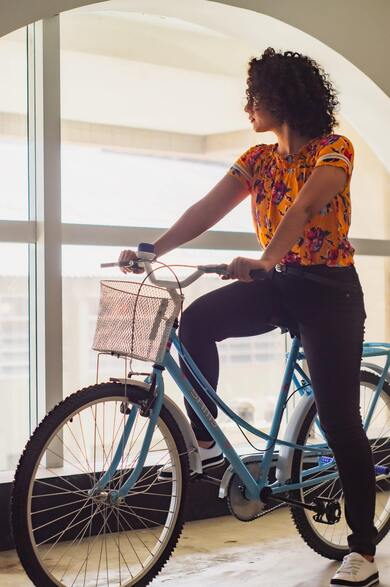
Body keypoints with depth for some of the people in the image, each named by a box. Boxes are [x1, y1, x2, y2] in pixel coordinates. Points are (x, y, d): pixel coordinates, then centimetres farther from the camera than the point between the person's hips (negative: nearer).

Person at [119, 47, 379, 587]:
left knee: (339, 418, -6)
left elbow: (301, 207, -29)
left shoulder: (334, 149, -11)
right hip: (278, 284, 6)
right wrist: (152, 250, -17)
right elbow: (208, 208, -5)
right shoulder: (257, 160, 7)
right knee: (197, 319, -21)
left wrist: (263, 260, -45)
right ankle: (207, 443, -7)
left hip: (328, 289, -5)